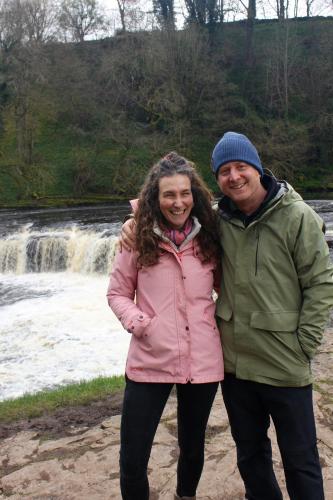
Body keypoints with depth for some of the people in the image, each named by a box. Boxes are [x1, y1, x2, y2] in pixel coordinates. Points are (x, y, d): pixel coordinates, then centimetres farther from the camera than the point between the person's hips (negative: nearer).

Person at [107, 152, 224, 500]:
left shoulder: (209, 239, 1)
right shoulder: (139, 239, -5)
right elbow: (117, 292, 4)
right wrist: (137, 322, -13)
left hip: (202, 363, 2)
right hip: (150, 362, -2)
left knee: (192, 446, 21)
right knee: (132, 460, 1)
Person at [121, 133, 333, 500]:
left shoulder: (297, 217, -12)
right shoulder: (217, 220, 0)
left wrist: (302, 343, -10)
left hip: (285, 368, -4)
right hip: (234, 362, 4)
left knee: (300, 461, 12)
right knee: (249, 454, 23)